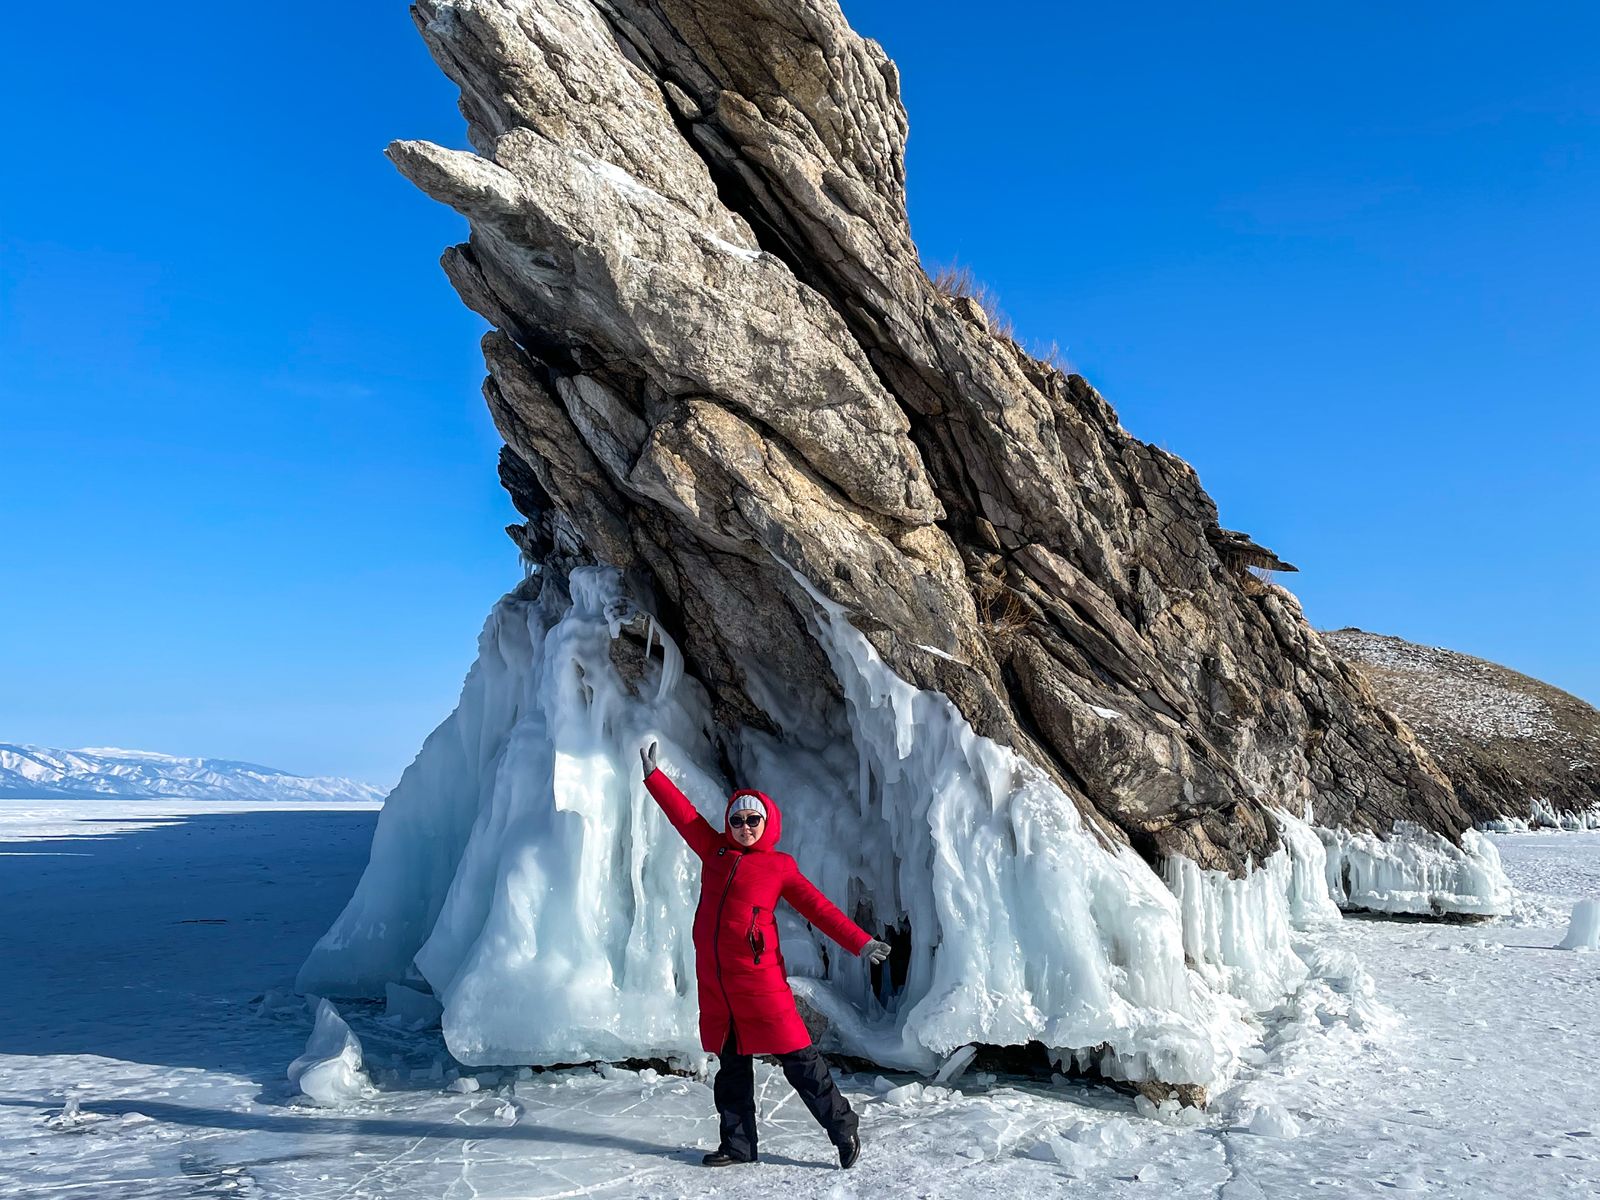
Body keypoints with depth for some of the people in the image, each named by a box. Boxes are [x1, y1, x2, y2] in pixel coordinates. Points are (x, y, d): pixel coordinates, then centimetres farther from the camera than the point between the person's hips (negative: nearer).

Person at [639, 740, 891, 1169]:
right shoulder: (714, 851, 10)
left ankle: (843, 1127, 10)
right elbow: (683, 813, 14)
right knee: (731, 1063, 13)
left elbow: (818, 908, -1)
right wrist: (653, 774, 15)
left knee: (796, 1057, -3)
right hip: (713, 979, 4)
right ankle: (738, 1145, 24)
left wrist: (860, 942, -7)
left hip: (759, 977, -4)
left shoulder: (779, 867, 1)